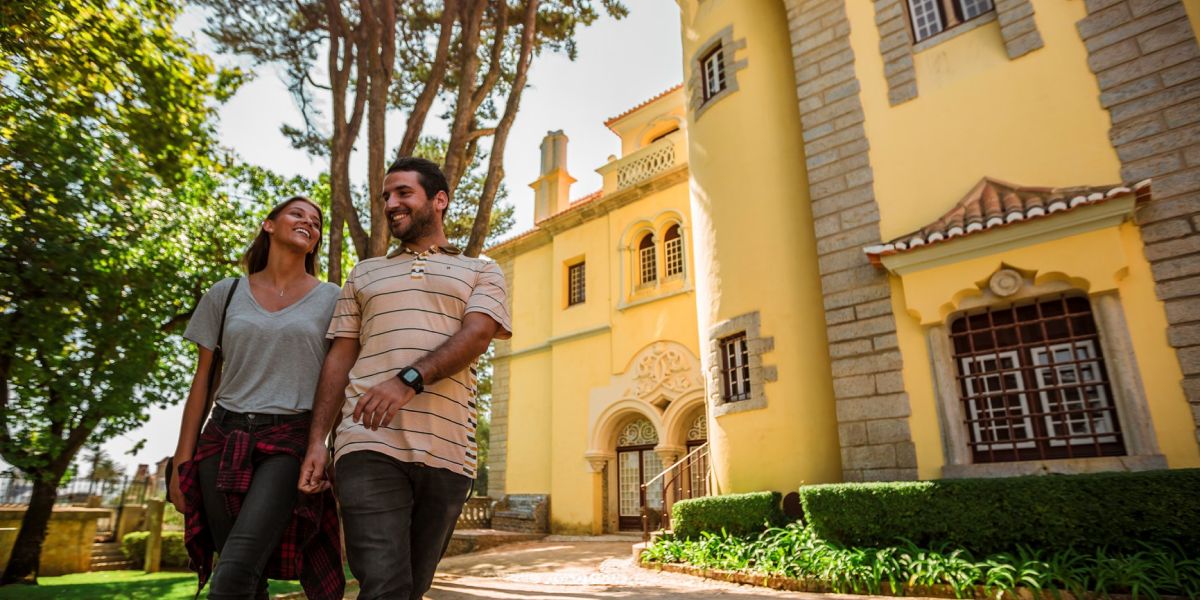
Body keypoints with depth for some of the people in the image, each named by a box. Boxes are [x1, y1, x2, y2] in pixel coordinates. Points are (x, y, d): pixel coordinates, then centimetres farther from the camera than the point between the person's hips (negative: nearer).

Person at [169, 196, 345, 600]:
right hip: (224, 440, 3)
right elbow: (202, 381, 11)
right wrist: (181, 463, 7)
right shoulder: (226, 294, 11)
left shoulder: (331, 300, 6)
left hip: (290, 443, -2)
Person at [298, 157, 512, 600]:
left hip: (447, 452, 0)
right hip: (370, 446, 1)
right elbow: (339, 360, 16)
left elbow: (478, 334, -5)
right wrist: (317, 441, 5)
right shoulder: (365, 274, 22)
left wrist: (409, 380, -22)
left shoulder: (481, 273, 14)